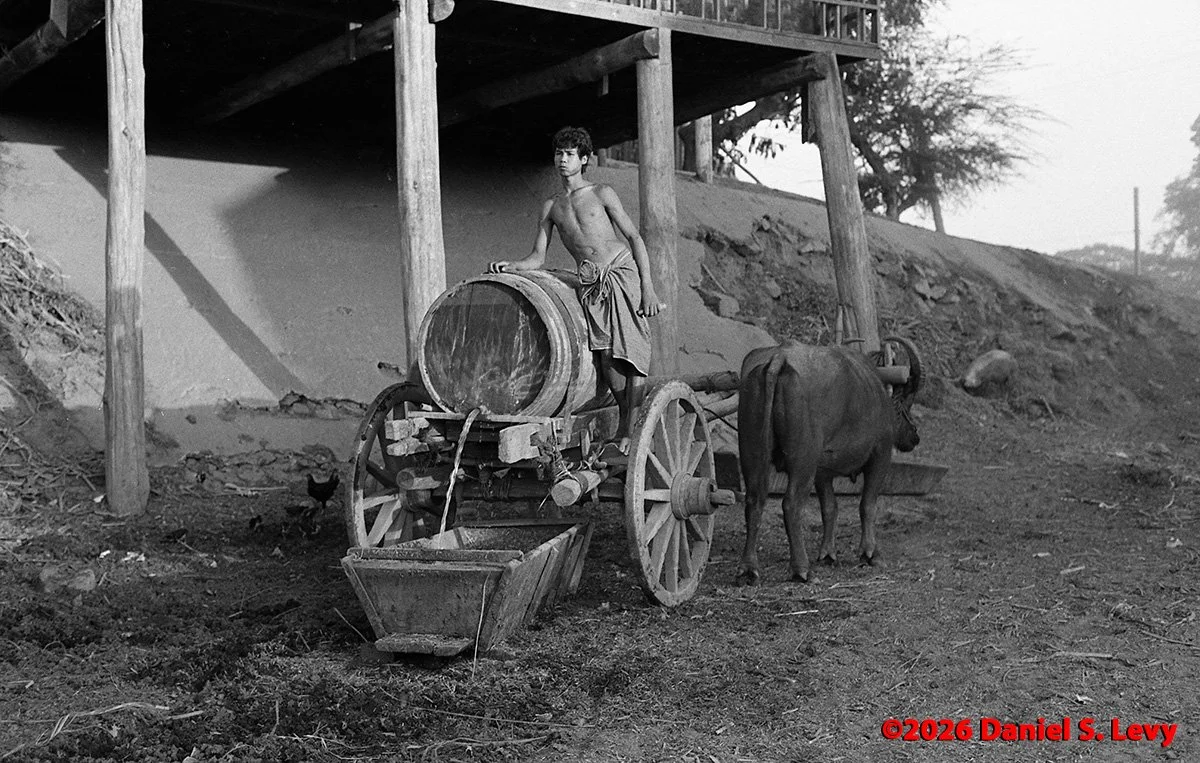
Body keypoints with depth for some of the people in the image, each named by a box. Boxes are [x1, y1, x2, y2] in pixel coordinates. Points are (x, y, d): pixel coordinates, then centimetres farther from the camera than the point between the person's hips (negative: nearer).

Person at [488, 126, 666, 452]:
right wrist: (509, 265, -7)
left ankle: (629, 427, -2)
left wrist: (648, 286, -6)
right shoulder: (551, 206, 18)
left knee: (631, 354, -12)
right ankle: (628, 419, 4)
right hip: (591, 285, 2)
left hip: (623, 273, -2)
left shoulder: (601, 194, 9)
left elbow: (634, 237, 4)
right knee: (606, 356, -15)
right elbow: (537, 258, 15)